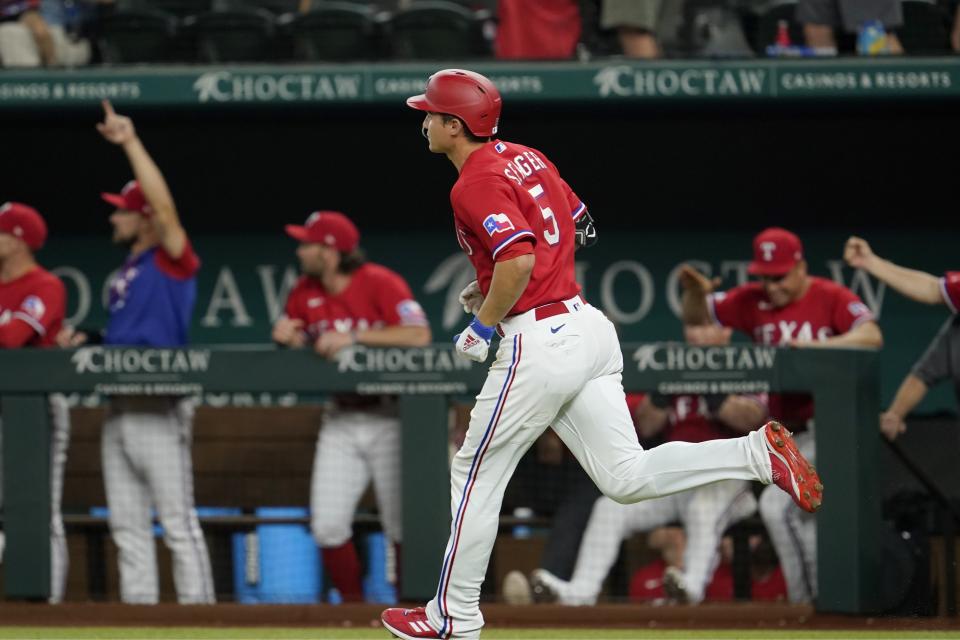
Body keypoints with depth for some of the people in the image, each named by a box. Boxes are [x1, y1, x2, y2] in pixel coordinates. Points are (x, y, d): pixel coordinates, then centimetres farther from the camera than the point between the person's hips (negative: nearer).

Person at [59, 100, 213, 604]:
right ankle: (138, 612, 11)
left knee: (177, 523, -9)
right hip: (120, 408, 9)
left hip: (159, 409, -9)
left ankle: (197, 611, -9)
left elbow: (163, 204, -20)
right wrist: (85, 343, 7)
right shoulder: (125, 274, 19)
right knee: (128, 525, 8)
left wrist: (131, 144, -21)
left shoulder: (172, 261, -6)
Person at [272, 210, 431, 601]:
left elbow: (419, 336, -26)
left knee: (402, 524, -5)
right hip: (341, 419, 6)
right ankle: (352, 605, 14)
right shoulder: (305, 292, 4)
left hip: (388, 418, -6)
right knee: (327, 524, -1)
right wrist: (285, 337, -9)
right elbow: (292, 339, 16)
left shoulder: (379, 283, -15)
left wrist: (352, 338, -29)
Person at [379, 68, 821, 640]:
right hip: (590, 329, 9)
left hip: (539, 341, -9)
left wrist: (483, 327, -13)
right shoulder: (527, 158, 16)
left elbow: (519, 260, -27)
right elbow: (580, 227, 25)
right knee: (627, 476, 5)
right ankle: (759, 453, -9)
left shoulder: (475, 185, -13)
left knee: (477, 474, 5)